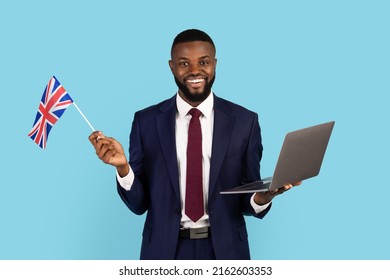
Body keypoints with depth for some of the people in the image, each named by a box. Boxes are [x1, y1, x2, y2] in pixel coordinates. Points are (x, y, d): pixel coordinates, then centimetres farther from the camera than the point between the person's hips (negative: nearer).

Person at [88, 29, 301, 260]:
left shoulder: (245, 121, -6)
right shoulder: (146, 121, -4)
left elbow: (248, 201, -1)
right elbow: (139, 203, -3)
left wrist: (264, 197, -23)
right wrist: (122, 166, -21)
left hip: (224, 249, 0)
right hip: (165, 249, 0)